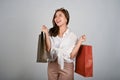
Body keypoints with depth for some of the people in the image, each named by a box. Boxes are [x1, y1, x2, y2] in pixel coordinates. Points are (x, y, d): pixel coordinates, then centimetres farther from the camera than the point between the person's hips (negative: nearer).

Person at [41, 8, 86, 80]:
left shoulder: (72, 36, -5)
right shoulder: (51, 32, -1)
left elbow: (72, 56, -11)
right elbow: (48, 49, -9)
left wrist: (80, 42, -19)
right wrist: (46, 33, -12)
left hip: (66, 67, -1)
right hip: (52, 66, 2)